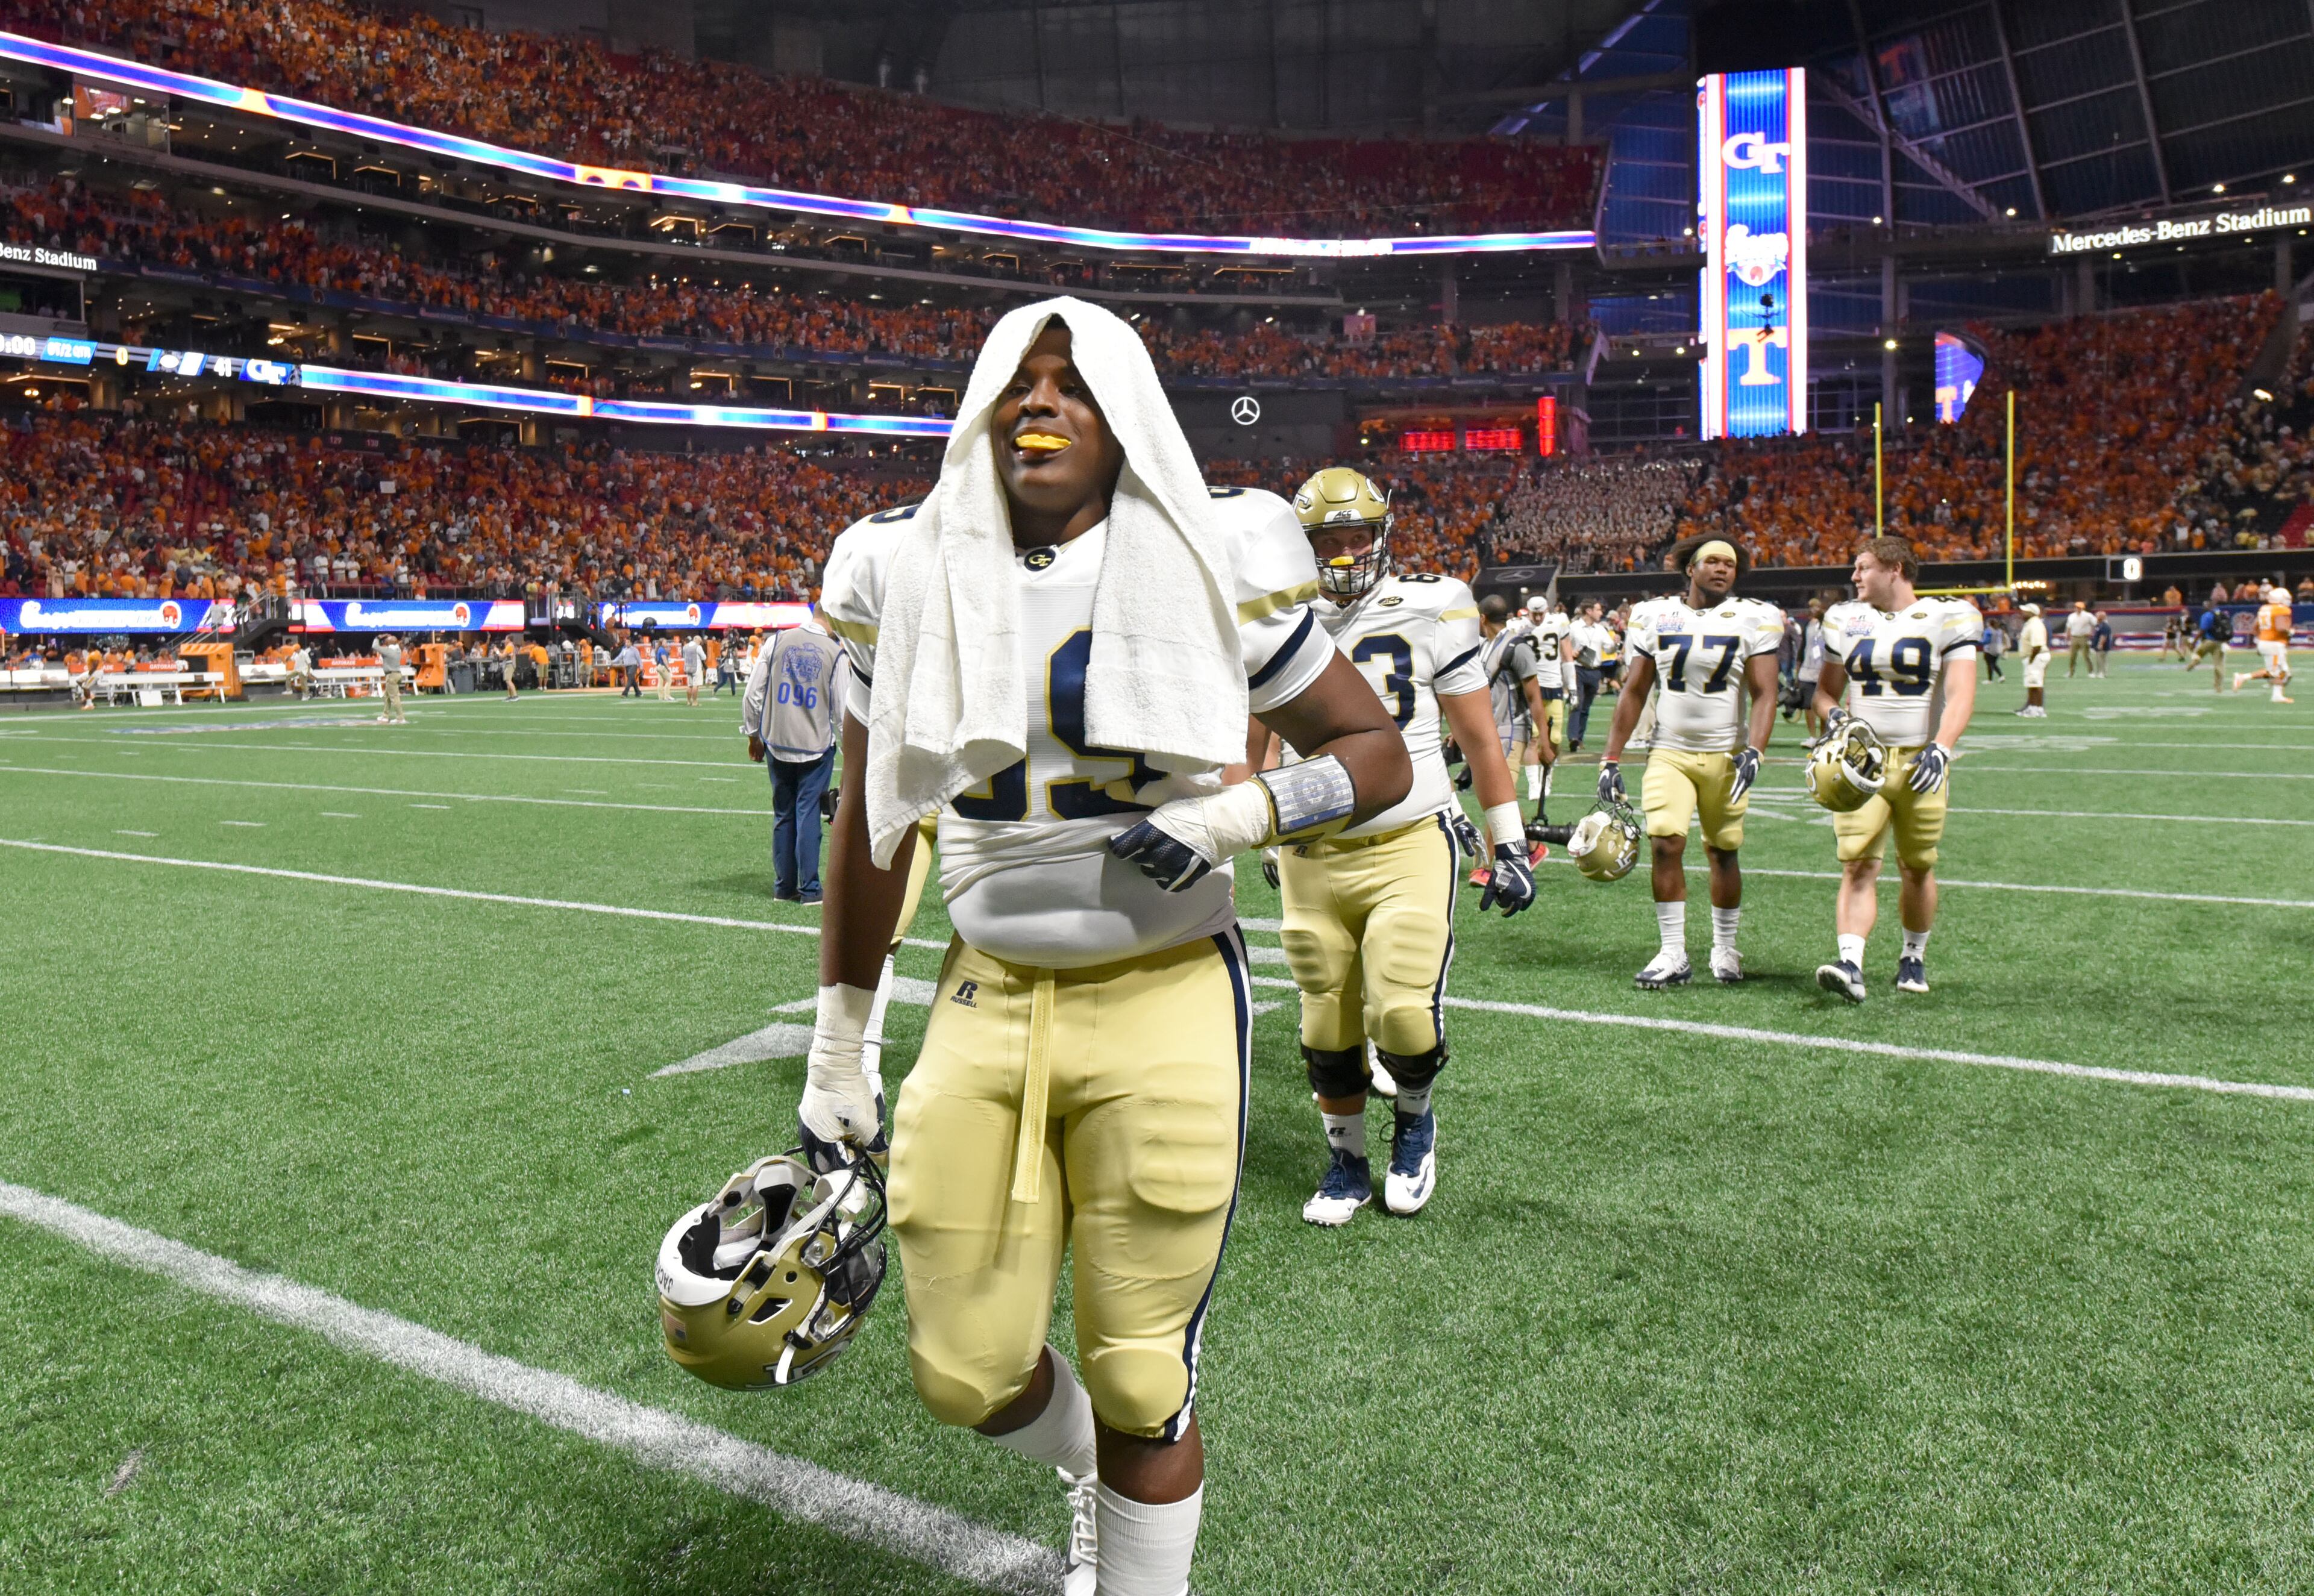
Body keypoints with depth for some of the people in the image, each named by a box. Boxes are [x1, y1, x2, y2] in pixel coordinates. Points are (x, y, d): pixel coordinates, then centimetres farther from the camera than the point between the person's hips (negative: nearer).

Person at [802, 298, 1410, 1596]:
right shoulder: (912, 575, 3)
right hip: (987, 1009, 3)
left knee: (1139, 1383, 7)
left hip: (1163, 1010, -3)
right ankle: (1092, 1471, 46)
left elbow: (1377, 750, 4)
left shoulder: (1214, 564, -5)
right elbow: (872, 824, 12)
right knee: (966, 1374, 10)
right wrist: (836, 1057, 14)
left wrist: (1239, 816, -17)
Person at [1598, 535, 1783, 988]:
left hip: (1725, 755, 0)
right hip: (1669, 753, 1)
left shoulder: (1754, 620, -2)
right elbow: (1634, 693, 6)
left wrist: (1754, 752, -21)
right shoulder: (1655, 616, 3)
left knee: (1722, 852, 7)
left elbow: (1764, 694, -5)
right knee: (1666, 844, -12)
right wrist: (1611, 760, 2)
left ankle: (1725, 948, 26)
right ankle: (1673, 955, -3)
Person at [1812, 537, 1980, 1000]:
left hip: (1918, 763, -2)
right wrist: (1833, 715, -6)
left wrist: (1941, 749, -27)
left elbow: (1961, 694, -12)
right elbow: (1826, 690, 17)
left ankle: (1914, 958, 28)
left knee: (1918, 869, 9)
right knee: (1858, 865, -11)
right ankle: (1850, 965, -20)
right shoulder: (1847, 620, 9)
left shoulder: (1947, 618, -3)